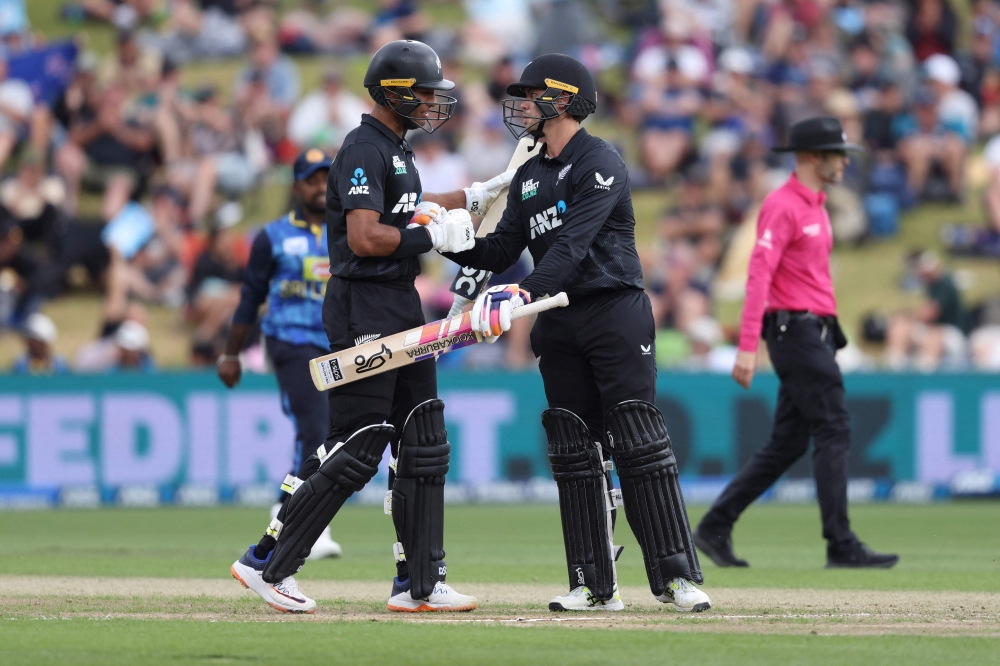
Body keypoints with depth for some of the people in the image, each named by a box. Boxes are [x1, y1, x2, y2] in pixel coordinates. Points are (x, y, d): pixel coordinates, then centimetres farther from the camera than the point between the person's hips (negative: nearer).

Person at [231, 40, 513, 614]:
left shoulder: (396, 149, 17)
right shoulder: (365, 150, -15)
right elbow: (364, 238, -25)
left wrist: (478, 195, 34)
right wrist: (434, 235, -18)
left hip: (402, 308, 10)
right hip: (364, 311, -10)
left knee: (424, 446, 9)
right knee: (356, 449, -10)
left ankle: (419, 583, 12)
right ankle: (267, 563, -3)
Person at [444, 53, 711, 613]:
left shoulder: (601, 163, -9)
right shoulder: (529, 177, 16)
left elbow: (573, 243, -22)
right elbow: (501, 253, 13)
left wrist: (524, 294, -34)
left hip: (616, 312, -7)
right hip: (559, 323, 7)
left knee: (639, 441, -11)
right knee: (573, 451, 4)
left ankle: (678, 577, -10)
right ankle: (596, 587, 7)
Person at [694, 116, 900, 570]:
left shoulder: (815, 207, 19)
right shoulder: (782, 206, -12)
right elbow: (759, 276, -18)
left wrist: (829, 339, 20)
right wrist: (747, 347, -25)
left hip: (814, 334, 10)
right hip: (796, 330, -10)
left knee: (788, 444, 9)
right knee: (832, 432, -11)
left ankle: (715, 528, 12)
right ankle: (841, 545, -10)